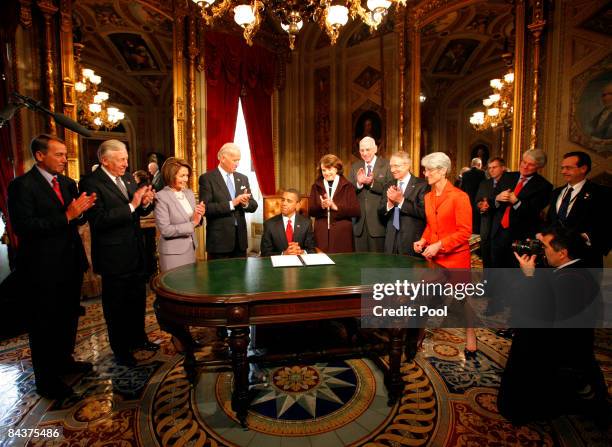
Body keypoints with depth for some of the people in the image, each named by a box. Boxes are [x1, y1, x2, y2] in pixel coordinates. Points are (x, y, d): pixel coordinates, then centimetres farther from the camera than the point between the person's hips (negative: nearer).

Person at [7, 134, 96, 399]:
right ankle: (46, 380, 25)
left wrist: (82, 210, -11)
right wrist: (67, 216, -27)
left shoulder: (67, 183, 9)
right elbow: (23, 227, -22)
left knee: (68, 317, 20)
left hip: (70, 263, 7)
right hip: (43, 269, -7)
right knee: (45, 324, 8)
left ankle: (64, 360, 41)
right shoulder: (22, 185, -13)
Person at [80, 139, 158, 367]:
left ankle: (138, 337, 39)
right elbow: (99, 220, -25)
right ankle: (121, 349, 29)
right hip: (114, 256, -7)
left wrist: (145, 202, -9)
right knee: (116, 305, 11)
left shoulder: (128, 178, 7)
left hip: (136, 252, 7)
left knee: (138, 299, 19)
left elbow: (139, 211, 12)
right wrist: (131, 205, -27)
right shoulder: (91, 183, -15)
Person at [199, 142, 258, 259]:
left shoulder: (243, 178, 11)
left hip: (240, 237, 5)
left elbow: (253, 206, 10)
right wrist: (231, 204, -22)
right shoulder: (207, 178, -6)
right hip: (219, 238, -5)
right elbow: (206, 208, -16)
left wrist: (246, 203, -13)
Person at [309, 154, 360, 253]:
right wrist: (321, 206, -15)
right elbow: (310, 211, 5)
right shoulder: (316, 186, 10)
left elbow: (356, 211, -6)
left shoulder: (347, 186, 2)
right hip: (322, 234, 2)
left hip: (342, 234, -1)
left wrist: (336, 207, -15)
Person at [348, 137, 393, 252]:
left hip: (378, 221, -4)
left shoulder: (387, 165, -3)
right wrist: (358, 183, -14)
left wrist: (373, 183, -25)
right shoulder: (355, 167, 10)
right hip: (359, 221, 4)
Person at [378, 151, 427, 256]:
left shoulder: (422, 185, -6)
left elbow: (424, 212, -15)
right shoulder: (389, 186, 10)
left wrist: (401, 200, -20)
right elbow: (380, 213, 5)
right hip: (391, 240, 4)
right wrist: (390, 203, -15)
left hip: (413, 240, -4)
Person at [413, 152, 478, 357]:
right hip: (433, 256, 5)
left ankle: (470, 339, 25)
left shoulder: (459, 197, -12)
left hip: (456, 257, -5)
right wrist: (423, 240, -1)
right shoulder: (428, 197, 8)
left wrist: (439, 245, -22)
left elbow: (465, 232, -15)